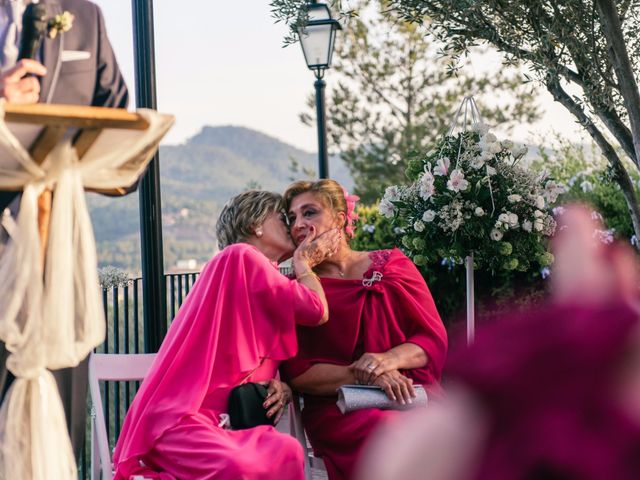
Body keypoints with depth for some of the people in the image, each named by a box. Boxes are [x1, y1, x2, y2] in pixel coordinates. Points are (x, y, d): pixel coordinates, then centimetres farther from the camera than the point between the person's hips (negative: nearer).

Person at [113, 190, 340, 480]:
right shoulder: (241, 256, -4)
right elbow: (317, 312, -6)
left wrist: (281, 385, -1)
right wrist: (304, 264, 11)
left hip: (222, 420, 8)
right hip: (181, 417, -8)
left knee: (287, 454, -19)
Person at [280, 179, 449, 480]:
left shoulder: (393, 266, 14)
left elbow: (434, 339, 6)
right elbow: (297, 372, -1)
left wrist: (389, 359, -14)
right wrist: (363, 375, -15)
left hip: (413, 400, 2)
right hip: (342, 415, -2)